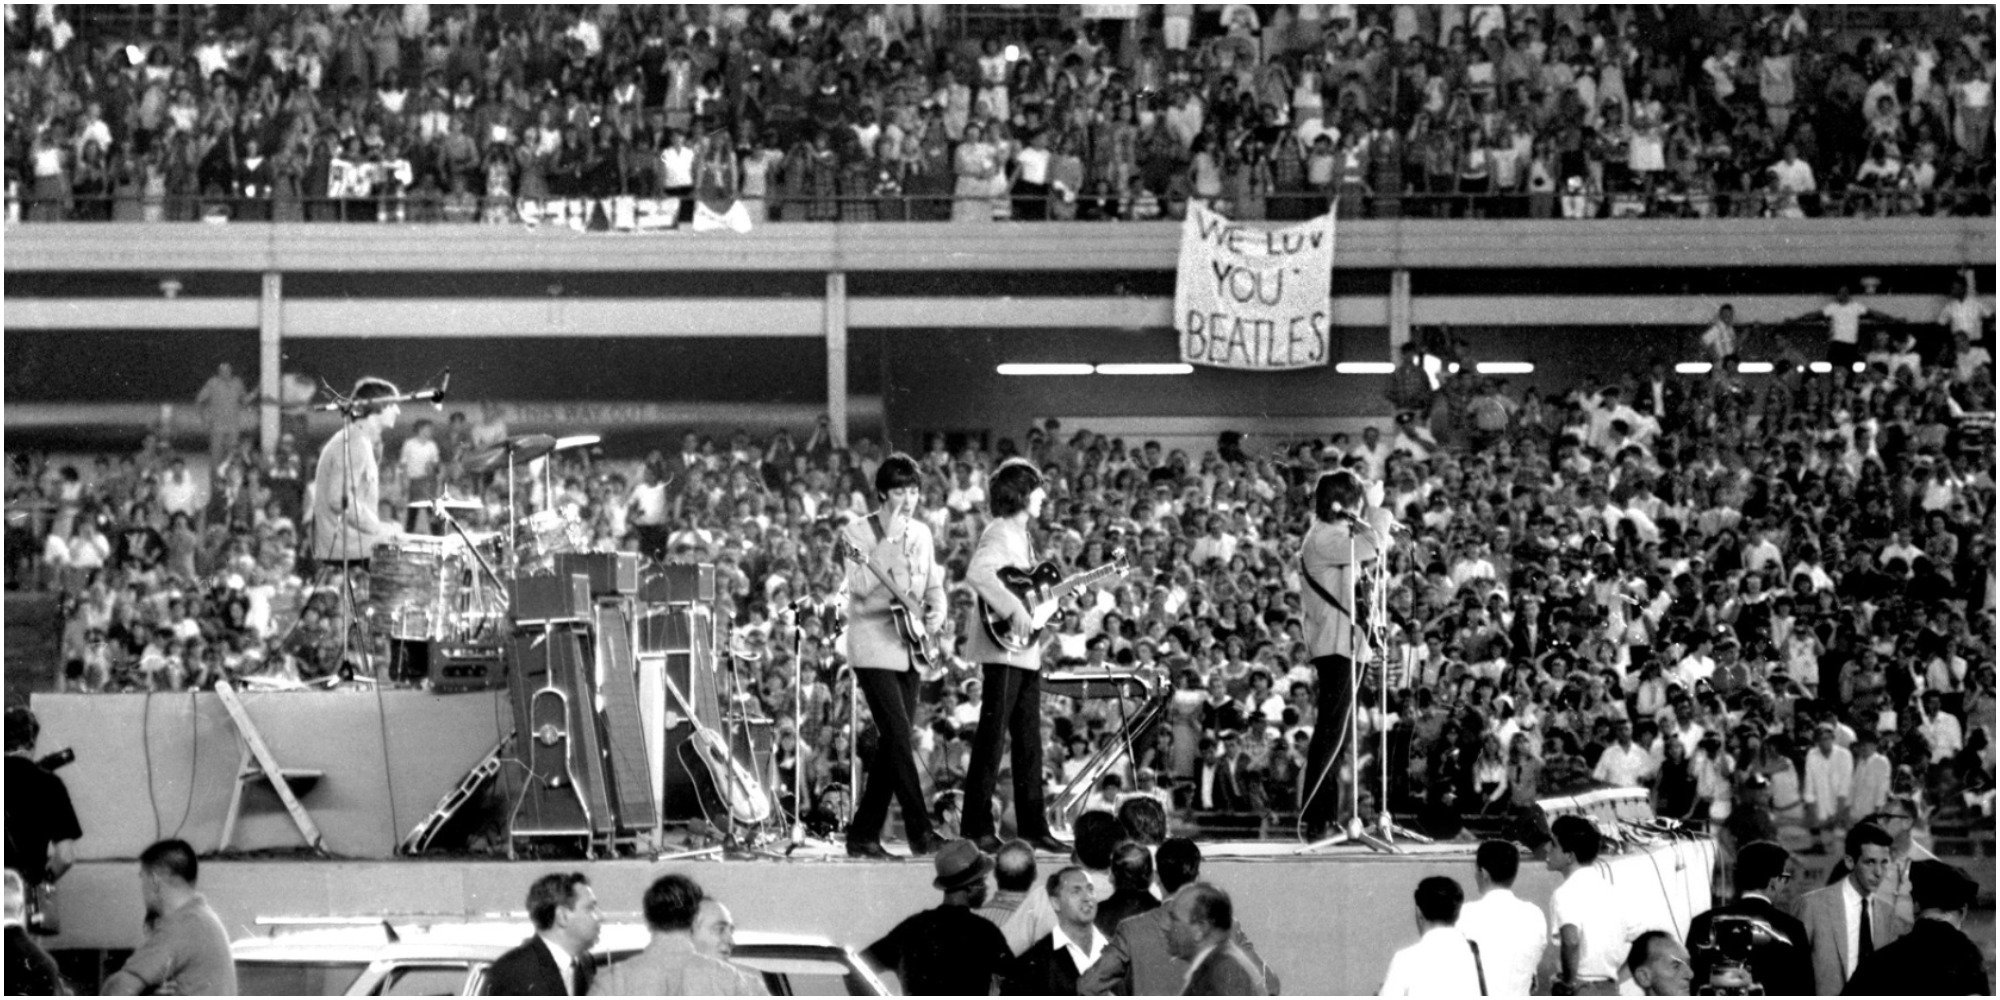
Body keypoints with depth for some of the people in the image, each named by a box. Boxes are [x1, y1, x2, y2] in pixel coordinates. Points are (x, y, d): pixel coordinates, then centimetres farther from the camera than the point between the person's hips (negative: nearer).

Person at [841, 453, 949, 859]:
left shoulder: (921, 534, 12)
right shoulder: (859, 532, -7)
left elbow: (934, 585, 20)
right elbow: (861, 586, -19)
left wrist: (936, 611, 0)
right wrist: (890, 539, -22)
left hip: (908, 649, 7)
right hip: (873, 649, -7)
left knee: (891, 744, 5)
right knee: (899, 737, -13)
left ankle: (864, 834, 11)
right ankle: (921, 833, -15)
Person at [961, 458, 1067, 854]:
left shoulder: (1021, 534, 18)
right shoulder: (1000, 533, -12)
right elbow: (977, 574, -30)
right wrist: (1014, 608, -31)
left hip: (1026, 653, 10)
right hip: (1002, 648, -10)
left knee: (1029, 740, 12)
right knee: (992, 737, -7)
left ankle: (1033, 825, 17)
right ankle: (977, 828, -3)